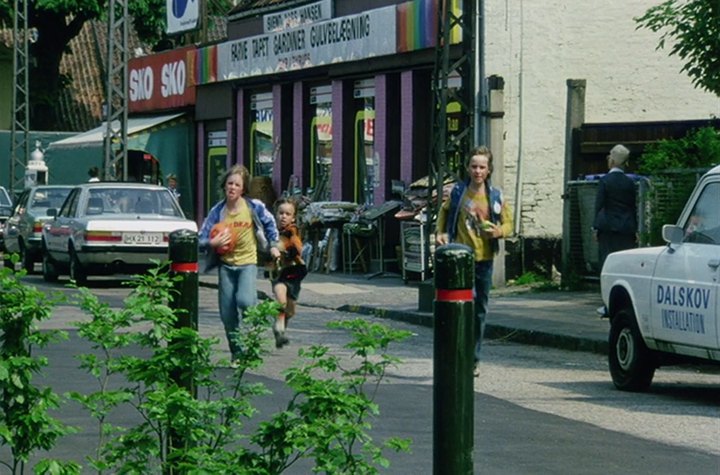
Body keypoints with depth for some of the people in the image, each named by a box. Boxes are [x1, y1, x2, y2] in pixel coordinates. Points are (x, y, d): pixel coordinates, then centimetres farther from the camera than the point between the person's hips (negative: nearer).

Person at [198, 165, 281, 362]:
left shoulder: (254, 207, -6)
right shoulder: (217, 211, -4)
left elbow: (269, 223, 14)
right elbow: (201, 239, -3)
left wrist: (273, 245, 13)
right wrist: (212, 243, -23)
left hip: (248, 262, -2)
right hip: (226, 265, 2)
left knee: (244, 300, -26)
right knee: (228, 314, 1)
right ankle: (237, 353, 16)